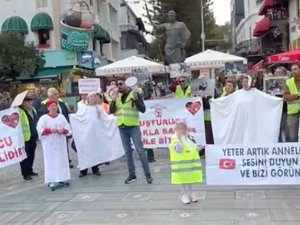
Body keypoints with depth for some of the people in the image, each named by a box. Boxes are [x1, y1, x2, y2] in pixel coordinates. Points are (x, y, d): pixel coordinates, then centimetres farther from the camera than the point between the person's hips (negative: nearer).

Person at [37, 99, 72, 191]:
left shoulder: (61, 116, 5)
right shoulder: (43, 118, -6)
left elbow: (68, 129, 5)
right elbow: (40, 130, -11)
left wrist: (63, 130, -15)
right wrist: (50, 130, -21)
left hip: (60, 143, 4)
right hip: (49, 144, -4)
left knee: (62, 160, 8)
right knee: (51, 162, -4)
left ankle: (62, 179, 19)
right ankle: (51, 181, -3)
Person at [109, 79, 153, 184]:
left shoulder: (135, 94, -3)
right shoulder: (118, 96, 11)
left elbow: (143, 110, -9)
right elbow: (111, 111, 9)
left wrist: (135, 99, -23)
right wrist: (113, 101, -7)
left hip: (133, 127, -5)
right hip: (122, 128, 5)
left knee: (140, 150, -5)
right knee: (127, 152, 9)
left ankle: (148, 174, 1)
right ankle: (132, 174, 17)